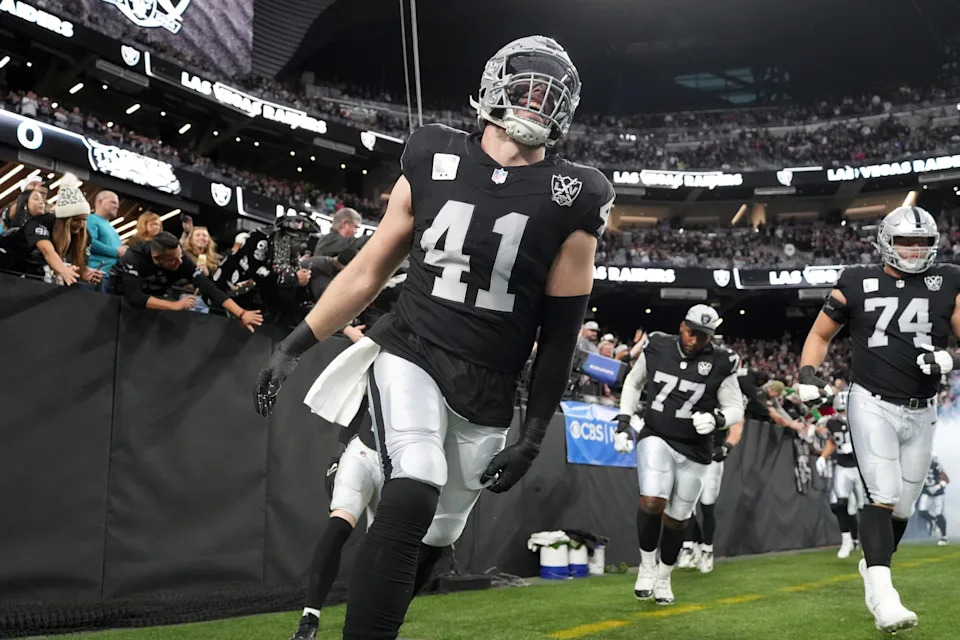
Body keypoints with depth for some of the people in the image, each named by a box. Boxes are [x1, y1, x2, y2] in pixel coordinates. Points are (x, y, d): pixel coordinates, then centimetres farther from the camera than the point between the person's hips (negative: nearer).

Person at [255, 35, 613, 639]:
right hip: (411, 355, -1)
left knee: (432, 538, 10)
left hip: (486, 397, 1)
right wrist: (295, 345, 6)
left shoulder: (570, 200, -2)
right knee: (412, 499, -24)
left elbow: (561, 330, 1)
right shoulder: (433, 161, 1)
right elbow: (370, 270, 8)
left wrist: (534, 436, 0)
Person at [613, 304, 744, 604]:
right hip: (655, 437, 0)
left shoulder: (720, 363, -9)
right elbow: (633, 382, 13)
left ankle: (663, 577, 33)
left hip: (693, 451, 0)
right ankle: (647, 565, 2)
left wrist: (715, 419, -22)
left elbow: (736, 409, -1)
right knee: (652, 502, -22)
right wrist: (624, 422, 6)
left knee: (676, 519, 10)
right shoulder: (657, 348, -4)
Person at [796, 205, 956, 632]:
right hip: (873, 405, -3)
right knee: (882, 497, -17)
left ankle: (872, 568, 38)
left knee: (901, 508, 13)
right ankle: (882, 597, -20)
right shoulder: (858, 284, 1)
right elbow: (820, 334, 11)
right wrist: (807, 373, -5)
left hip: (921, 413, 3)